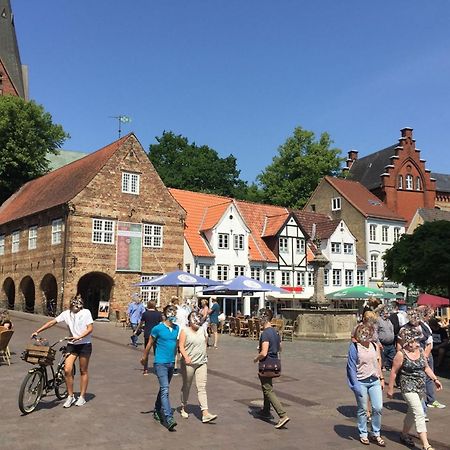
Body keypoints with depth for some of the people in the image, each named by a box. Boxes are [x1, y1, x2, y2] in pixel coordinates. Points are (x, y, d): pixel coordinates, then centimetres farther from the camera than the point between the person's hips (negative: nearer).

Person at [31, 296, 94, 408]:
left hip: (85, 344, -3)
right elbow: (52, 322, 4)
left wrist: (79, 337, -26)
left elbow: (90, 328, -12)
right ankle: (70, 396, 7)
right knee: (67, 370, -8)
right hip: (72, 344, 3)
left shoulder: (86, 312, -7)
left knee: (83, 371, 5)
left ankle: (82, 397, 18)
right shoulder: (66, 313, 4)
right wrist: (37, 331, -1)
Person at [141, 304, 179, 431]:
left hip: (171, 363, 6)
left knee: (164, 389, 18)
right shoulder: (158, 328, -10)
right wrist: (144, 358, 12)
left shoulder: (177, 328, 5)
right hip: (160, 363, -6)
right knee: (165, 390, -13)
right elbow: (149, 344, 2)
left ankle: (157, 411, 35)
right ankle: (169, 419, -16)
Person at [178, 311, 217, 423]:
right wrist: (186, 357, -24)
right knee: (186, 386, 12)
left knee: (202, 387, -4)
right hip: (188, 363, -3)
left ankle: (205, 413, -10)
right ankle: (183, 408, 32)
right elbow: (181, 346, -10)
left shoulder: (202, 330, 9)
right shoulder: (185, 331, -4)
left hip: (202, 363, 3)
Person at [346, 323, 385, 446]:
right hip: (361, 382, -4)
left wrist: (381, 378, 14)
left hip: (375, 381, 4)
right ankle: (363, 434, 24)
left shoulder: (374, 345, 4)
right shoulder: (354, 347, -12)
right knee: (362, 409, 8)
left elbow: (378, 363, 15)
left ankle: (376, 434, 19)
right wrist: (356, 385, -15)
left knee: (378, 408, 1)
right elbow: (351, 367, -12)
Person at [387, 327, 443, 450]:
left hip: (421, 387, 7)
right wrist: (390, 389, -6)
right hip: (408, 387, -7)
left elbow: (426, 367, 15)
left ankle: (404, 435, 39)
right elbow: (393, 372, -9)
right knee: (419, 414, -14)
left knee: (412, 412, 19)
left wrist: (435, 379, 5)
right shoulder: (401, 354, -15)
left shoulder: (421, 351, 3)